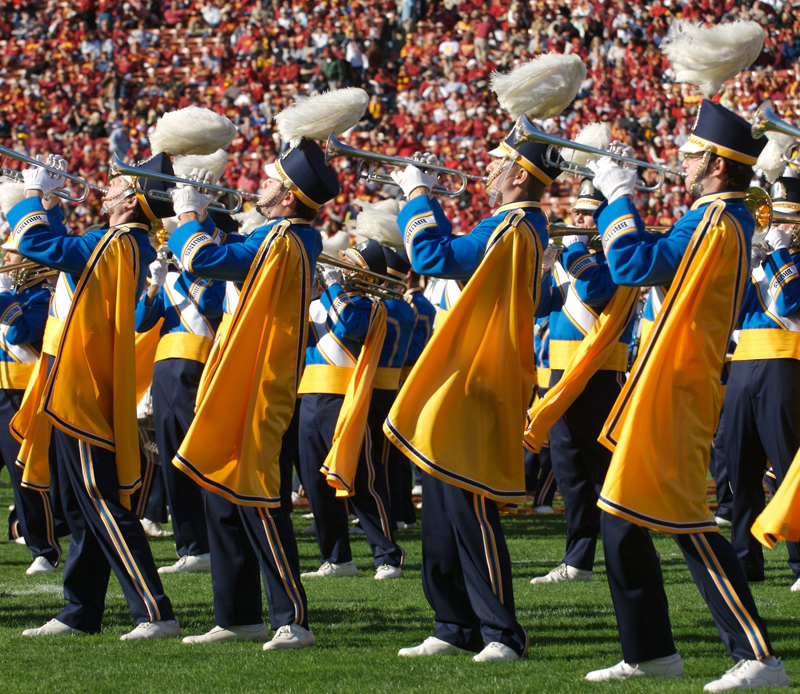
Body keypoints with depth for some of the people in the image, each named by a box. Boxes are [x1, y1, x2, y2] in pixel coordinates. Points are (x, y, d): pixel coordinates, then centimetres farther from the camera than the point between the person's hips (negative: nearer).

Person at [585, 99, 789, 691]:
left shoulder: (714, 224, -16)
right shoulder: (726, 222, 15)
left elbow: (634, 265, -18)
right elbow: (653, 262, 23)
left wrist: (620, 198, -6)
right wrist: (621, 201, 18)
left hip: (676, 392, -10)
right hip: (666, 390, 10)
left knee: (688, 525, -12)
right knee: (622, 521, 13)